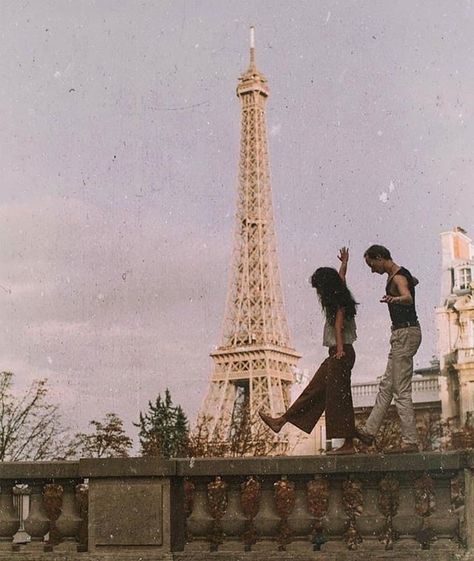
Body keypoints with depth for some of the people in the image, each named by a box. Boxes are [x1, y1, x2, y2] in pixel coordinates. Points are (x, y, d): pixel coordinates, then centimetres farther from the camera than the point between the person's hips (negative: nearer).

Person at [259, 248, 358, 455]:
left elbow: (338, 325, -24)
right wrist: (344, 263, 49)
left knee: (339, 397, -9)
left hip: (342, 353, -9)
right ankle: (281, 421, 12)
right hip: (336, 354, 9)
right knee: (314, 390, 9)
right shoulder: (339, 299, 16)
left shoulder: (339, 304, -9)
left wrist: (340, 348, -36)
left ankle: (348, 444, -7)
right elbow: (341, 278, 33)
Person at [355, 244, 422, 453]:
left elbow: (408, 297, -38)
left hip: (405, 333, -11)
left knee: (402, 391, -10)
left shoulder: (398, 277, -16)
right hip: (402, 334, 11)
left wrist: (395, 299, -60)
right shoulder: (401, 275, 15)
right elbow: (413, 281, 41)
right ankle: (369, 431, 21)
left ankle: (410, 442, -10)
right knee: (386, 386, 14)